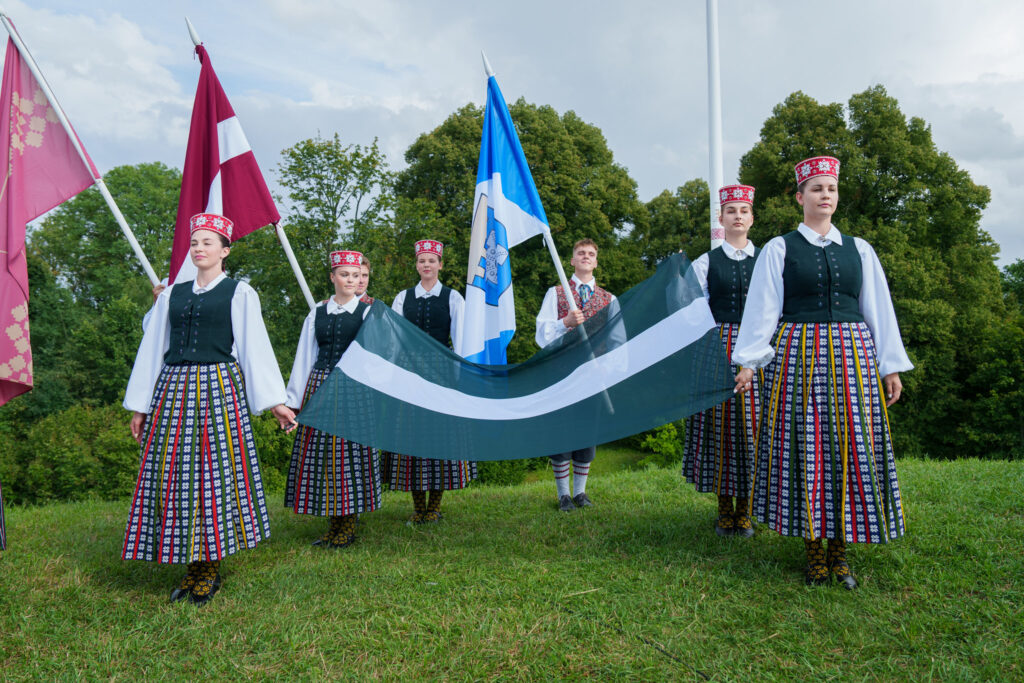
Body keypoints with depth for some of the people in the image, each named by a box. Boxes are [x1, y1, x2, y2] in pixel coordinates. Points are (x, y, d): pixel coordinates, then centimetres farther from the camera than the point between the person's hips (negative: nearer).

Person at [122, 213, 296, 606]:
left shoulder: (239, 293, 4)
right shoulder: (171, 295, 15)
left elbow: (255, 348, 1)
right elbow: (152, 349, 17)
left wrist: (275, 403, -2)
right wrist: (140, 405, 16)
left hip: (218, 388, -4)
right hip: (173, 390, 4)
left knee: (215, 470, -2)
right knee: (174, 474, 2)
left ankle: (210, 566, 10)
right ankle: (192, 567, 13)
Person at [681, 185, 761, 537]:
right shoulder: (706, 262, 9)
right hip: (720, 347, -1)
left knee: (752, 422, -1)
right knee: (721, 422, 0)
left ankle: (744, 508, 10)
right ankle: (725, 507, 12)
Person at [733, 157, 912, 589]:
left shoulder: (858, 249, 12)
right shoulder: (779, 249, 4)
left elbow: (879, 308, 12)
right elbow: (761, 308, 1)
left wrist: (891, 366, 8)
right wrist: (749, 362, -6)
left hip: (852, 357, 3)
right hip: (798, 356, -3)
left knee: (851, 447, 2)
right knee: (805, 449, -1)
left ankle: (840, 550, 14)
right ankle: (814, 550, 11)